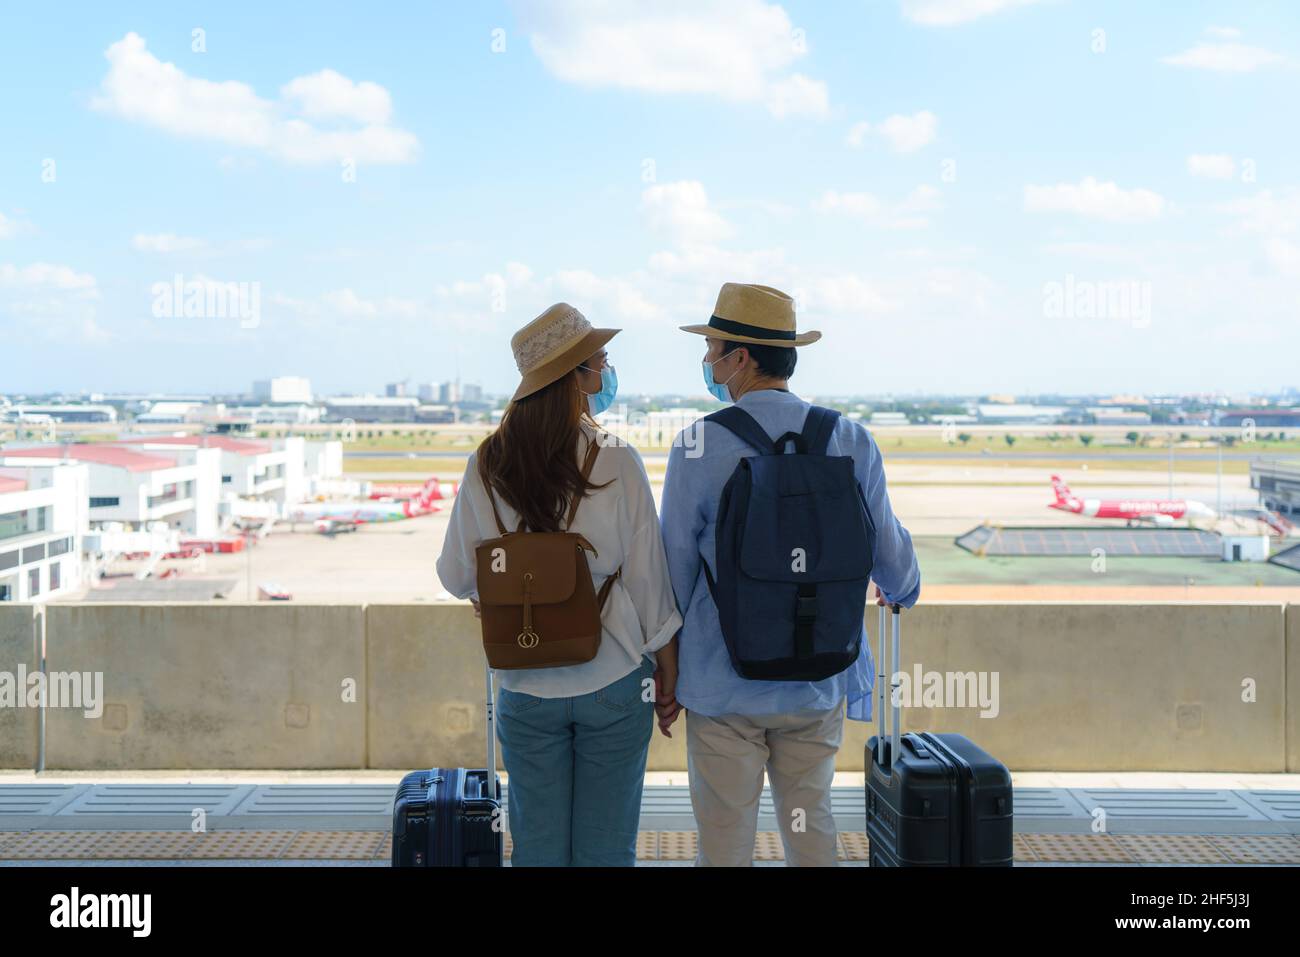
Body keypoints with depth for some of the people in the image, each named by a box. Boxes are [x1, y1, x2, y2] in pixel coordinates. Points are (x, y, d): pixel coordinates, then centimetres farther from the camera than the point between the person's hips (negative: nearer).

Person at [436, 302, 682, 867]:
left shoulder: (486, 467, -5)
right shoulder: (618, 464, -12)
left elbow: (456, 577, 3)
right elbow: (647, 576, -7)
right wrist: (666, 661, 7)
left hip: (527, 688, 2)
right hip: (614, 682, -2)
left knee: (537, 845, 14)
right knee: (607, 848, 11)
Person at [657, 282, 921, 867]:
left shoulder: (698, 448, -11)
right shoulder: (851, 441, -2)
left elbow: (674, 571, -6)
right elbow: (889, 550, 7)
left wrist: (665, 673, 7)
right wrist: (901, 589, 31)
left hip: (722, 683, -3)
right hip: (818, 684, 3)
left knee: (725, 838, 8)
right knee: (810, 827, 16)